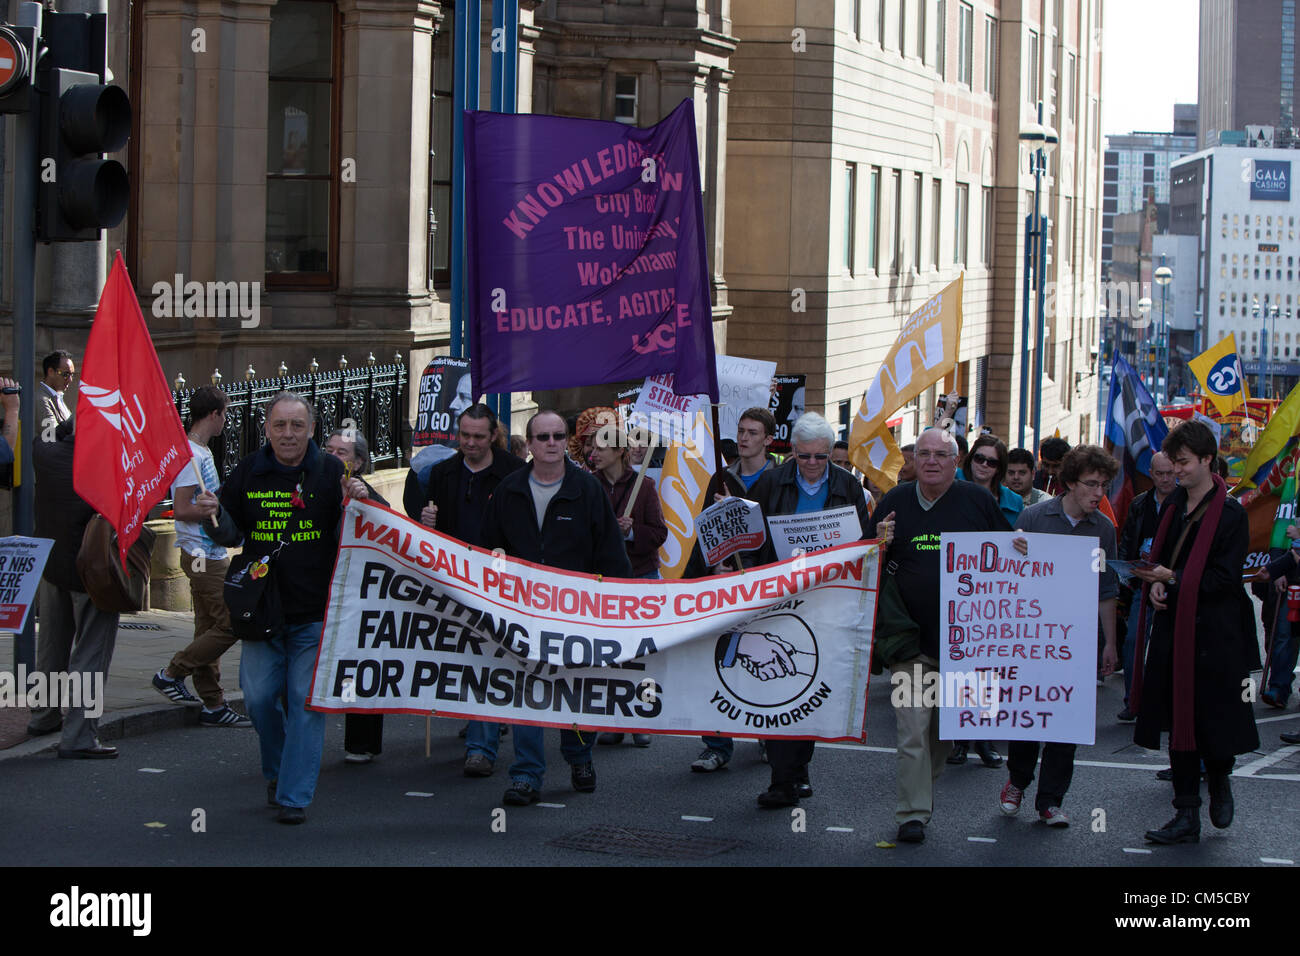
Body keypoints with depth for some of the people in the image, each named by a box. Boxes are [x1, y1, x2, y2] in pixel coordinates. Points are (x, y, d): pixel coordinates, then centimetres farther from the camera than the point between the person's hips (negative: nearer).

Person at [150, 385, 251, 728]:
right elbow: (182, 509, -20)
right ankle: (171, 674, 1)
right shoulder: (190, 453, -15)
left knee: (209, 628, 10)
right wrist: (225, 506, -25)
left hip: (211, 554, 10)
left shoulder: (201, 452, 15)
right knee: (229, 625, -9)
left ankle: (214, 705, 12)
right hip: (203, 555, -10)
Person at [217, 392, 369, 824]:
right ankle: (278, 769, 26)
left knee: (306, 700, -3)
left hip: (315, 613, -2)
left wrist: (361, 501, -19)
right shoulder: (247, 473, 6)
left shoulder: (331, 471, 0)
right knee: (259, 696, 0)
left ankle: (295, 796, 2)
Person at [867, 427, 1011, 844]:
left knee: (949, 725, 14)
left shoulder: (978, 501, 3)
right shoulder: (895, 502, 4)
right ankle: (912, 813, -5)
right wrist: (880, 546, -13)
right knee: (913, 728, -8)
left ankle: (923, 786, 35)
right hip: (911, 636, -1)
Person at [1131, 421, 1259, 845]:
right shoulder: (1175, 505, 10)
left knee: (1213, 722, 1)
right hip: (1173, 627, 6)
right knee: (1179, 723, 6)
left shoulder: (1230, 514, -11)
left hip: (1213, 634, -6)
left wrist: (1173, 580, -18)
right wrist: (1156, 584, -4)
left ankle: (1219, 780, 32)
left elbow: (1223, 579, -14)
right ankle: (1187, 817, 11)